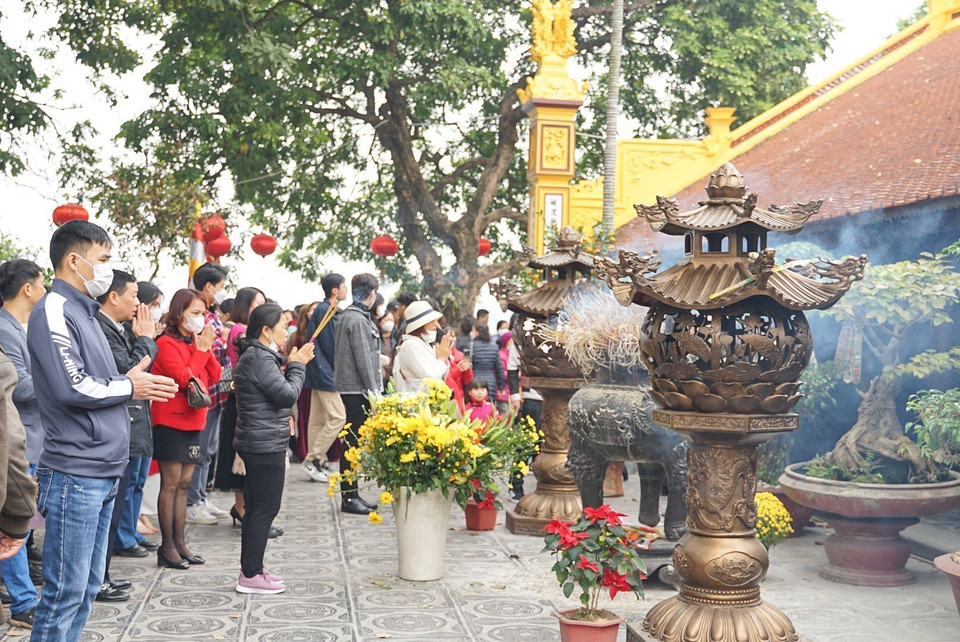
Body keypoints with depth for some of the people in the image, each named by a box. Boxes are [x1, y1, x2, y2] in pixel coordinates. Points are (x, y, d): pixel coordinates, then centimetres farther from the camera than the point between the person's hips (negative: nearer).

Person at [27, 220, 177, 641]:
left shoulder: (83, 311, 19)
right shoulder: (54, 310, -12)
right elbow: (71, 387, -22)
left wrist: (141, 381, 5)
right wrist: (128, 387, -7)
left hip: (103, 473, 10)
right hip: (74, 475, -10)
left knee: (87, 587, 15)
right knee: (65, 592, -4)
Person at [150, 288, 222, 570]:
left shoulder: (199, 341, 13)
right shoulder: (167, 343, -11)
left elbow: (214, 376, 7)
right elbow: (184, 378, -19)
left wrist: (207, 349, -5)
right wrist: (201, 351, -13)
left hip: (193, 420, 8)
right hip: (171, 422, -8)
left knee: (183, 483, 11)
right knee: (171, 484, -4)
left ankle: (179, 542, 16)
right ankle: (167, 547, 3)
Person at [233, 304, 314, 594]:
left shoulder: (256, 356, 16)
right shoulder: (260, 358, -17)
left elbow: (274, 392, 20)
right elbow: (288, 395, -20)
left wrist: (291, 365, 7)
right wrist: (297, 366, -7)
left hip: (258, 445, 11)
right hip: (265, 446, -11)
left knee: (257, 509, 15)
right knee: (265, 509, -5)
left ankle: (251, 570, 23)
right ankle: (251, 575, 1)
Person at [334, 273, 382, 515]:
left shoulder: (347, 316, 17)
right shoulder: (357, 319, -14)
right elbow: (363, 359, -16)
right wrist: (373, 392, -14)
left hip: (350, 388, 10)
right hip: (356, 389, -10)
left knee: (353, 443, 13)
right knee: (352, 443, -5)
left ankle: (351, 494, 19)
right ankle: (349, 497, -1)